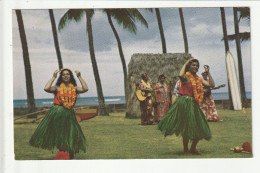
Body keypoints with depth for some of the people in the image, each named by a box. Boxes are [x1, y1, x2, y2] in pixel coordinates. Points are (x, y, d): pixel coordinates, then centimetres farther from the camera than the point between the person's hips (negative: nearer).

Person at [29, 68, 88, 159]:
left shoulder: (74, 88, 10)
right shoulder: (57, 88, 3)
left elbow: (85, 89, -5)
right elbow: (46, 88, -14)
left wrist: (79, 77, -3)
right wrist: (53, 77, -6)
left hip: (69, 114, 2)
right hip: (56, 114, -2)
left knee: (72, 136, -1)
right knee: (60, 136, 0)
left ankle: (71, 157, 15)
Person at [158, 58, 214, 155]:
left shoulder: (198, 79, 14)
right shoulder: (186, 77, -7)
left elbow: (211, 85, 13)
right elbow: (180, 75, -32)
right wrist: (185, 63, -18)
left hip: (194, 104, 7)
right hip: (185, 103, -7)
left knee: (200, 128, 9)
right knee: (187, 127, -3)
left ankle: (193, 148, 26)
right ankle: (185, 150, 12)